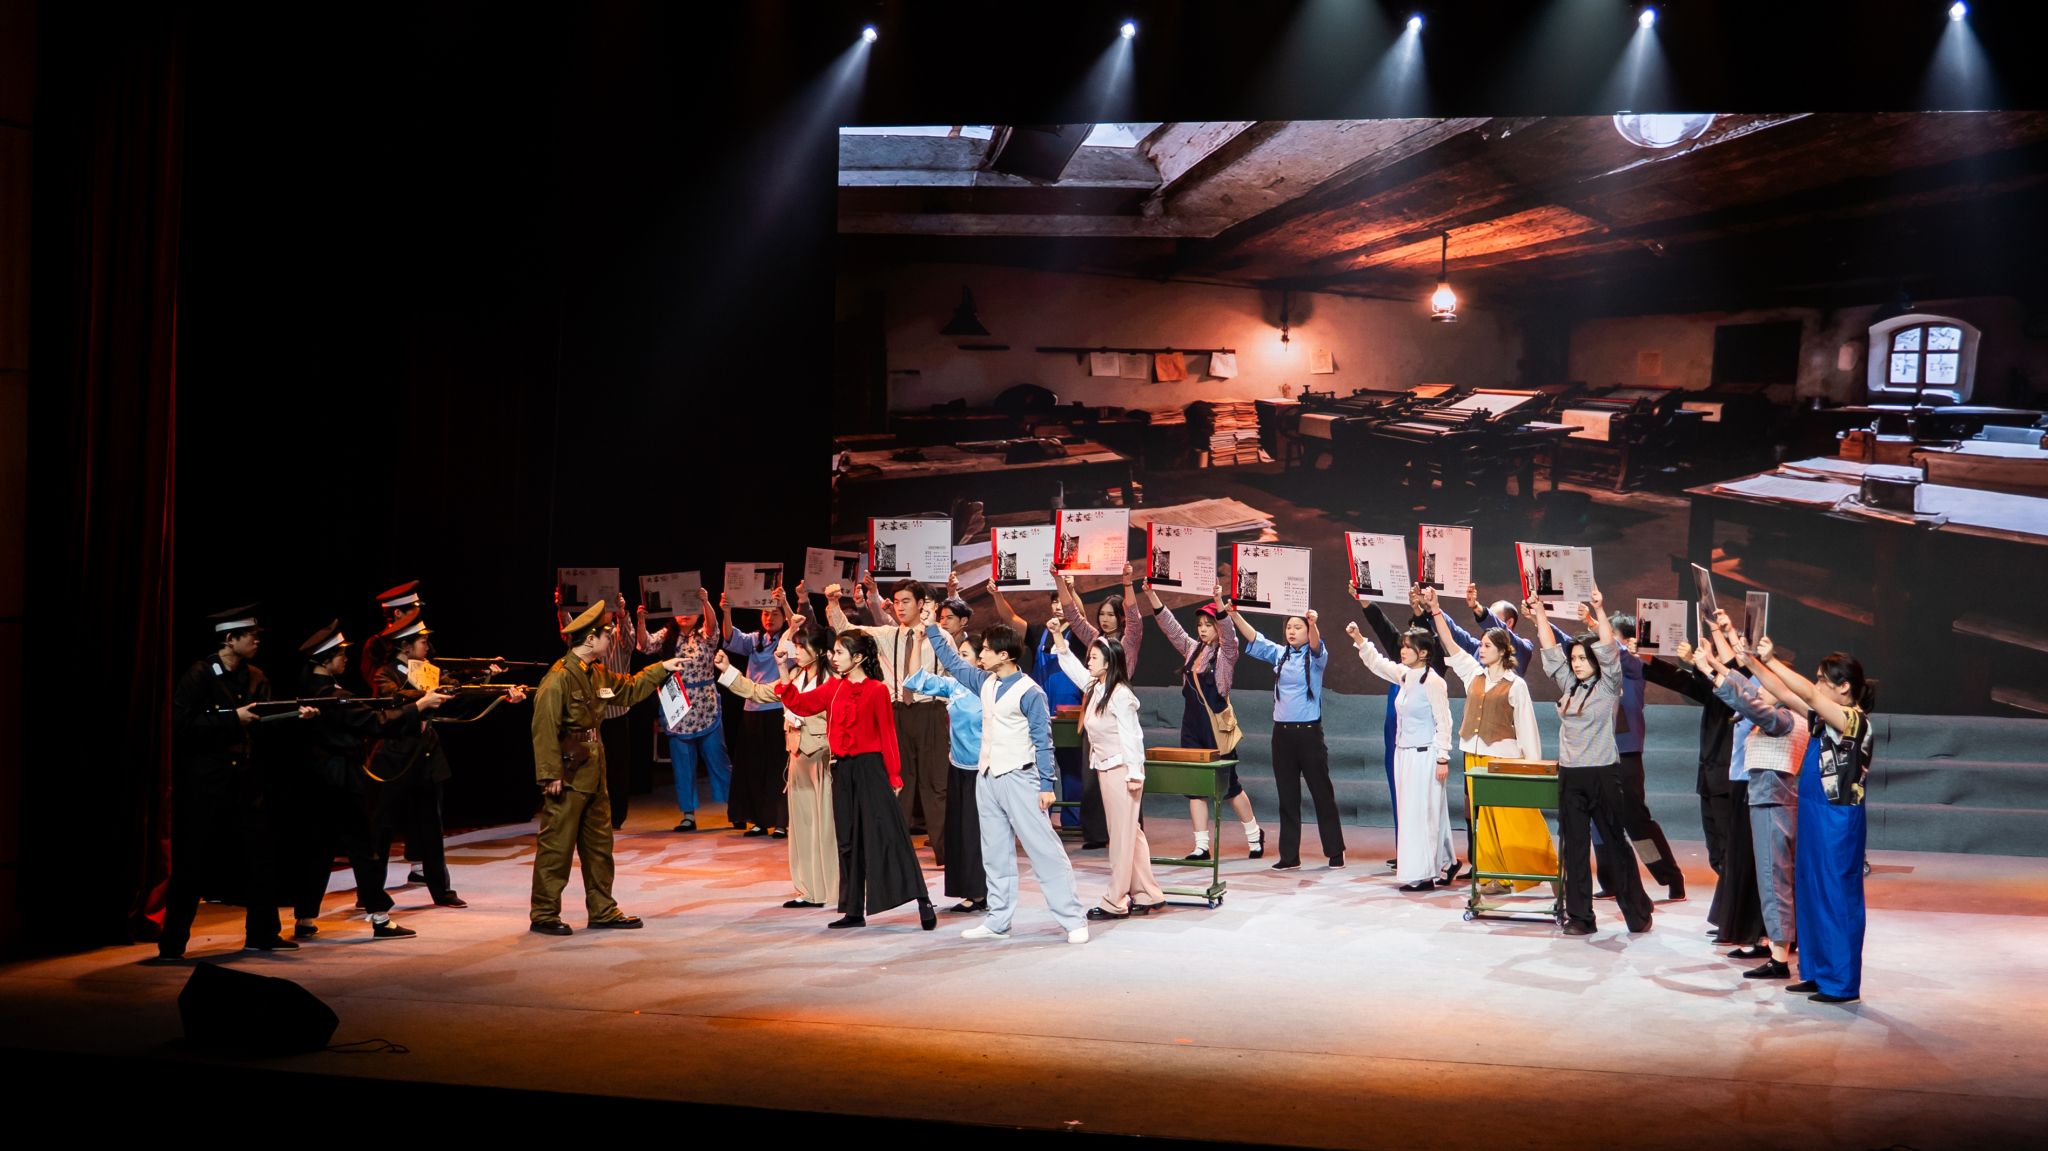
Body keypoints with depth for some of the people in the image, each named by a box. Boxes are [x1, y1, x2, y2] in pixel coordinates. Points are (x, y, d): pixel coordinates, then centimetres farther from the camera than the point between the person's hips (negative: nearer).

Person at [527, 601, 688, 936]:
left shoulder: (598, 674, 11)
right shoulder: (559, 679, -18)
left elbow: (629, 690, 30)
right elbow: (545, 729, -20)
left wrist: (662, 669, 26)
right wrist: (550, 775, -22)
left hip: (593, 772, 10)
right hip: (568, 776, -10)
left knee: (599, 843, 14)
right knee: (556, 845, -3)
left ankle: (602, 910, 22)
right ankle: (543, 915, 5)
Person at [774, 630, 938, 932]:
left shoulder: (877, 690, -8)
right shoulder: (833, 687, 8)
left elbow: (887, 734, -9)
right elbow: (801, 704, 7)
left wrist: (894, 776, -10)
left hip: (871, 767, -6)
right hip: (843, 770, 6)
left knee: (888, 836, -10)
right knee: (848, 841, 10)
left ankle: (924, 903, -8)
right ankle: (853, 911, 17)